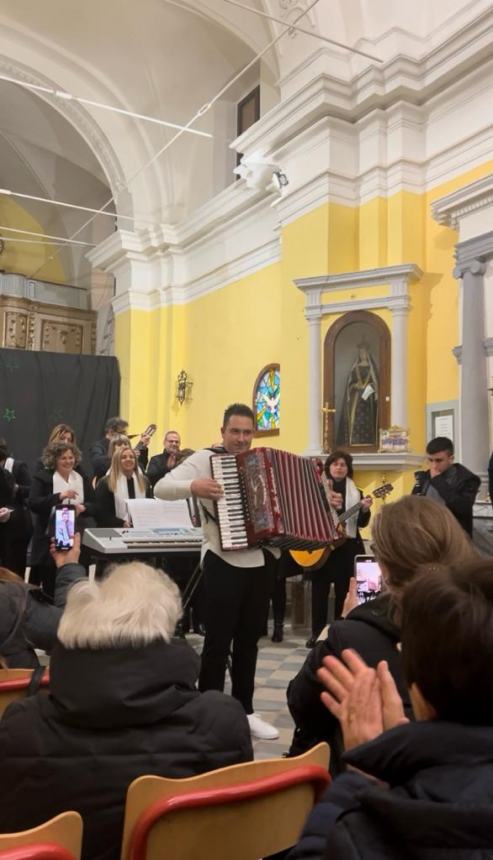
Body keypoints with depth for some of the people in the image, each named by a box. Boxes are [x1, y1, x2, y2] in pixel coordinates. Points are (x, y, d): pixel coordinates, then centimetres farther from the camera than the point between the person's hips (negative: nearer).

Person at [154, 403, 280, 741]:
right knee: (218, 640, 2)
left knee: (249, 639, 15)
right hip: (224, 563, -6)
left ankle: (245, 710, 27)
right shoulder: (205, 459, -5)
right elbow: (161, 488, -14)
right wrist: (193, 486, -31)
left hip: (263, 562, 6)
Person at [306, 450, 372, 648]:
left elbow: (362, 523, 1)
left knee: (344, 591, 7)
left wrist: (365, 509, -18)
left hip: (347, 547, 2)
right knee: (319, 591, 4)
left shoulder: (356, 493, 7)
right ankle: (317, 633, 13)